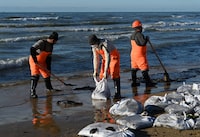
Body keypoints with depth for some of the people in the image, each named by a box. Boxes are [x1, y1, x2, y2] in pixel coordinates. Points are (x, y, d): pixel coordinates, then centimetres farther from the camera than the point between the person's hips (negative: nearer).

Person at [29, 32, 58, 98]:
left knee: (47, 75, 12)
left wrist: (48, 68, 3)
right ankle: (32, 92, -17)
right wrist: (35, 60, -31)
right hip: (34, 61, -7)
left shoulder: (51, 45, 1)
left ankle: (49, 87, 39)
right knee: (35, 76, -20)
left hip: (42, 62, 7)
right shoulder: (41, 42, -24)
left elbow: (49, 58, 6)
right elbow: (32, 49, -32)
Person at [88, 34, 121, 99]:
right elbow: (95, 59, -5)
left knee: (114, 74, -16)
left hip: (114, 57, -7)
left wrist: (105, 71, -37)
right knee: (102, 75, 0)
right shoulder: (94, 47, -12)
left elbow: (108, 59, -36)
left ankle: (117, 93, -13)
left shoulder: (105, 45, -36)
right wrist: (95, 71, -8)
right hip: (105, 58, 7)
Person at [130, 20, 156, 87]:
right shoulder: (139, 34, -19)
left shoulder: (132, 35, 11)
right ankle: (148, 82, -2)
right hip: (140, 55, -9)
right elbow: (143, 43, -27)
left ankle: (134, 82, 17)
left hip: (133, 54, 9)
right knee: (144, 69, -4)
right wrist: (147, 39, -8)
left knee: (134, 68, 12)